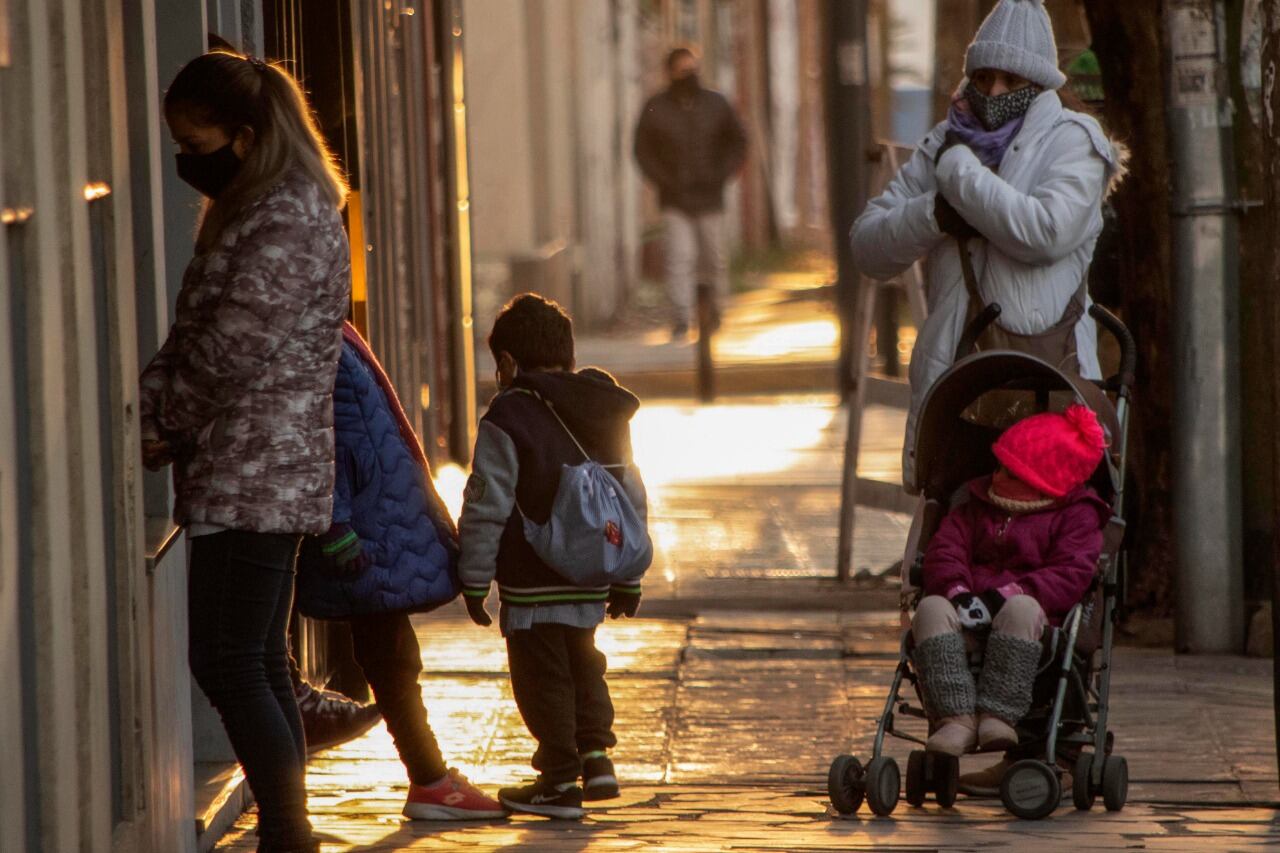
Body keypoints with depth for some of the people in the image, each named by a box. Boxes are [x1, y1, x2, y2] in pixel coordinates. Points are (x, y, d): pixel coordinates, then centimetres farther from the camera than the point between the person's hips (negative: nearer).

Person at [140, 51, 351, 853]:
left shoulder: (284, 224, -16)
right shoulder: (253, 211, 17)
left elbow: (230, 352, -18)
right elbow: (193, 339, 17)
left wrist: (157, 420, -3)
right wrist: (156, 413, 2)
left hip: (253, 476, -10)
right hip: (268, 479, 10)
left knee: (228, 664, -10)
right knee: (259, 665, 11)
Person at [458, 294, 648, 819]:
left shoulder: (507, 417, -11)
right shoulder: (609, 416, 9)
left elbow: (486, 508, -12)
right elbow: (633, 501, 15)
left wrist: (474, 579, -4)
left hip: (533, 583, -6)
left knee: (543, 677, 2)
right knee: (582, 666, 23)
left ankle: (560, 780, 5)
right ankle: (595, 753, 16)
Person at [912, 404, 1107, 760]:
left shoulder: (1076, 518, 8)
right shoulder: (977, 507, 24)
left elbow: (1071, 574, -7)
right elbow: (944, 550, 10)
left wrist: (1006, 596, -20)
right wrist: (958, 593, -13)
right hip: (971, 621, 4)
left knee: (1021, 609, -39)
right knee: (932, 608, -29)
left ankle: (998, 714, -45)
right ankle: (956, 717, -42)